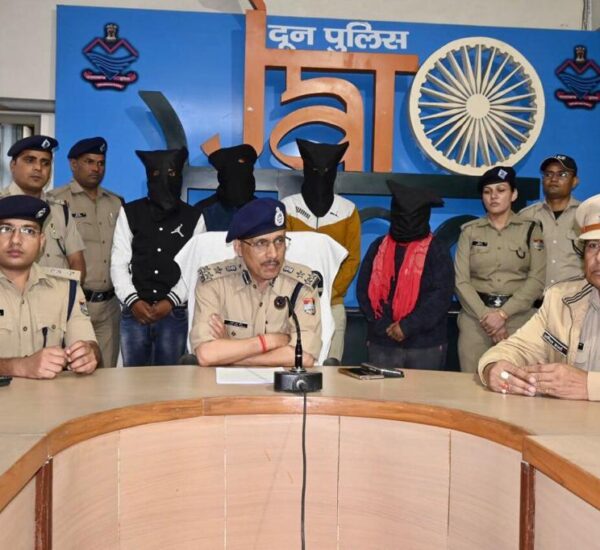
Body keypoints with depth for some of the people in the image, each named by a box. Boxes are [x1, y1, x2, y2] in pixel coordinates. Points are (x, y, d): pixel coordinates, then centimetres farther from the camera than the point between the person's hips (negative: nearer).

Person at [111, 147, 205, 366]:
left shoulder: (193, 217, 6)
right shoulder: (129, 213, 8)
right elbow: (118, 263, 3)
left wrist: (171, 301, -10)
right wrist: (133, 300, -9)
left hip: (175, 313, 0)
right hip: (134, 312, 1)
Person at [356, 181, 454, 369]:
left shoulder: (437, 251, -1)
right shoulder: (378, 247, 7)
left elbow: (441, 296, -9)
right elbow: (363, 289, 4)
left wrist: (408, 326, -15)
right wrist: (383, 325, -7)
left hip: (425, 344, -2)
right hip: (382, 342, 2)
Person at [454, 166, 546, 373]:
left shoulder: (530, 229, 6)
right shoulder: (470, 231, 8)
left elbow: (537, 279, -3)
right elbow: (461, 280, 0)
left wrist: (503, 313, -13)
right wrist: (485, 316, -11)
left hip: (518, 316, -1)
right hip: (476, 316, 1)